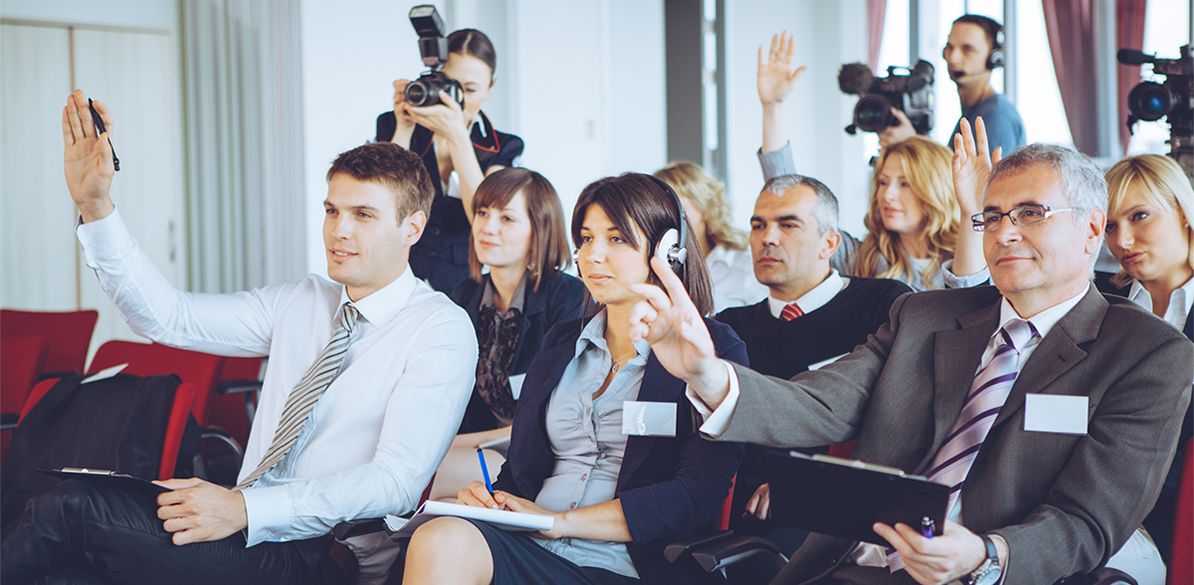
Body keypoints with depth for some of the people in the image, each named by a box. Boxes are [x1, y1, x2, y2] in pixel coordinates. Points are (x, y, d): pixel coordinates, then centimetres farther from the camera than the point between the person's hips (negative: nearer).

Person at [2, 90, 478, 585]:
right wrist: (94, 206, -3)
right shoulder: (302, 302, 14)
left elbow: (397, 482, -16)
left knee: (71, 510, -19)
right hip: (245, 526, 6)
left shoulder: (441, 330, -6)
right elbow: (167, 316, 9)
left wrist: (245, 508, -23)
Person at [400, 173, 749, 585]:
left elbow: (698, 496, -8)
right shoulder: (561, 342, 21)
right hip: (528, 548, 5)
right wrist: (490, 499, -2)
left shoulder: (714, 350, 3)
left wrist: (560, 520, -12)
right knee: (439, 540, -31)